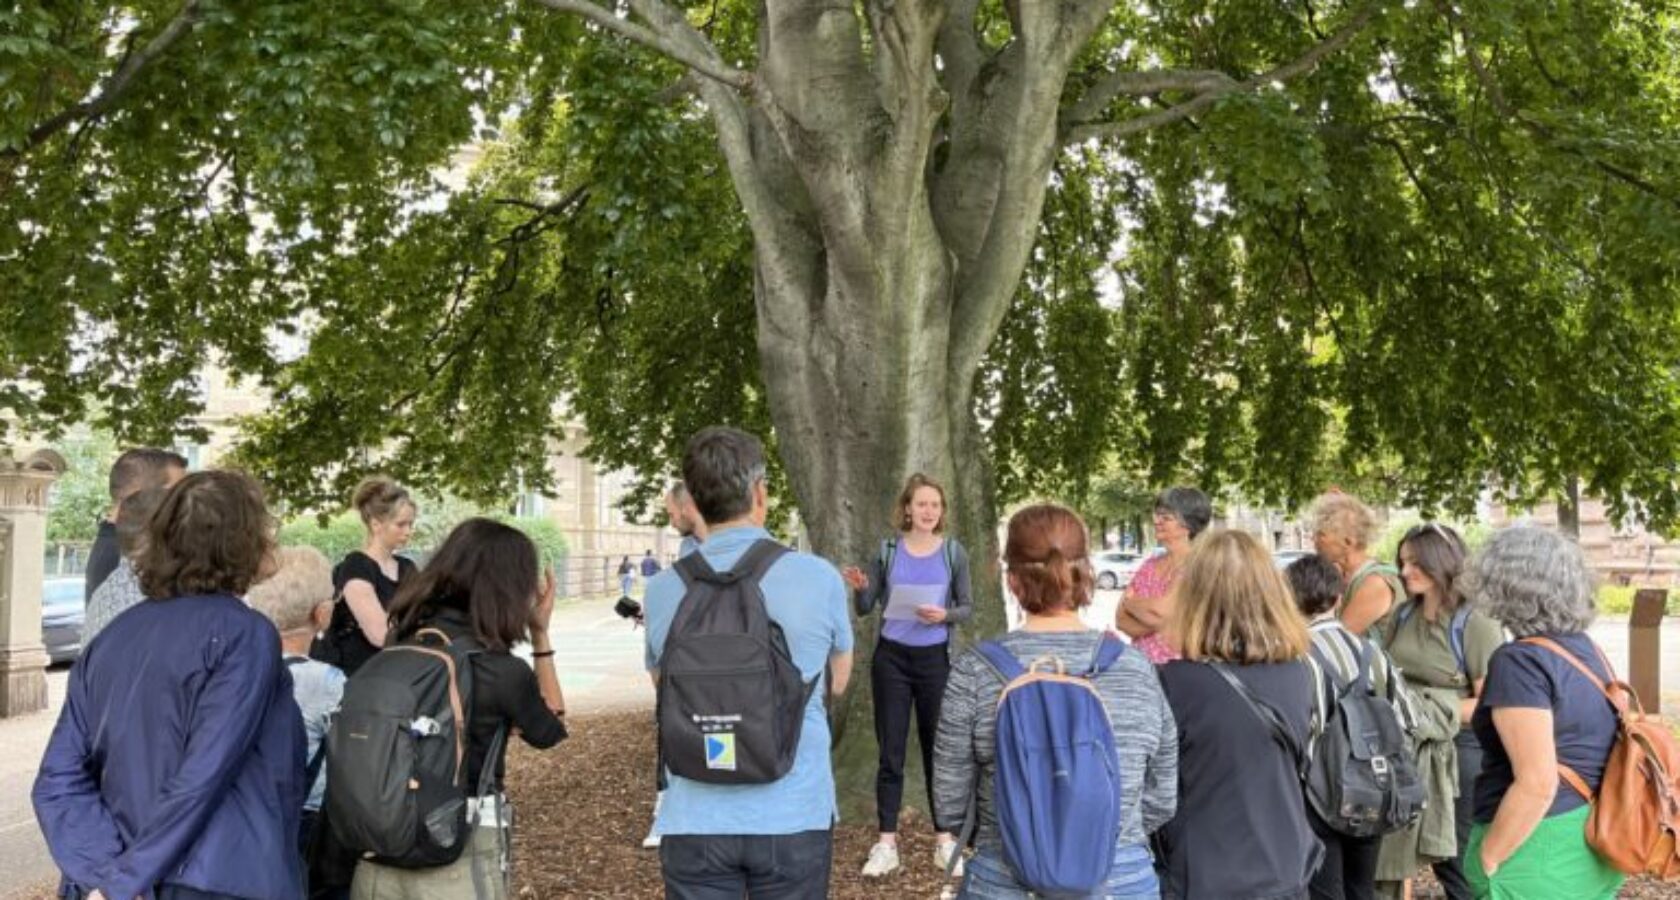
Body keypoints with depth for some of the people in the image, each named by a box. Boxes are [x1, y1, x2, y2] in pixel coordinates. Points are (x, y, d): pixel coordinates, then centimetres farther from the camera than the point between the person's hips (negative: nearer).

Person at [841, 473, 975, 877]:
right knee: (890, 752, 4)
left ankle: (944, 837, 19)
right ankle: (886, 843, 9)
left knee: (937, 748, 7)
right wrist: (860, 588, -19)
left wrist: (944, 615, -18)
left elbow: (968, 607, 3)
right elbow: (865, 609, 2)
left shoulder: (953, 551, 0)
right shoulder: (888, 549, 0)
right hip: (892, 658, 1)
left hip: (935, 659, 0)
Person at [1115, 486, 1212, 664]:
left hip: (1180, 665, -5)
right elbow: (1121, 619, 5)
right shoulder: (1149, 565, 10)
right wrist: (1155, 624, -12)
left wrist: (1130, 602, 1)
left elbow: (1163, 609, -16)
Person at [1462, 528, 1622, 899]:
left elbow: (1537, 784, -24)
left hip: (1542, 851, -9)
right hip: (1594, 841, 9)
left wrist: (1486, 860, -15)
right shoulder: (1588, 650, 7)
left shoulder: (1520, 661, -19)